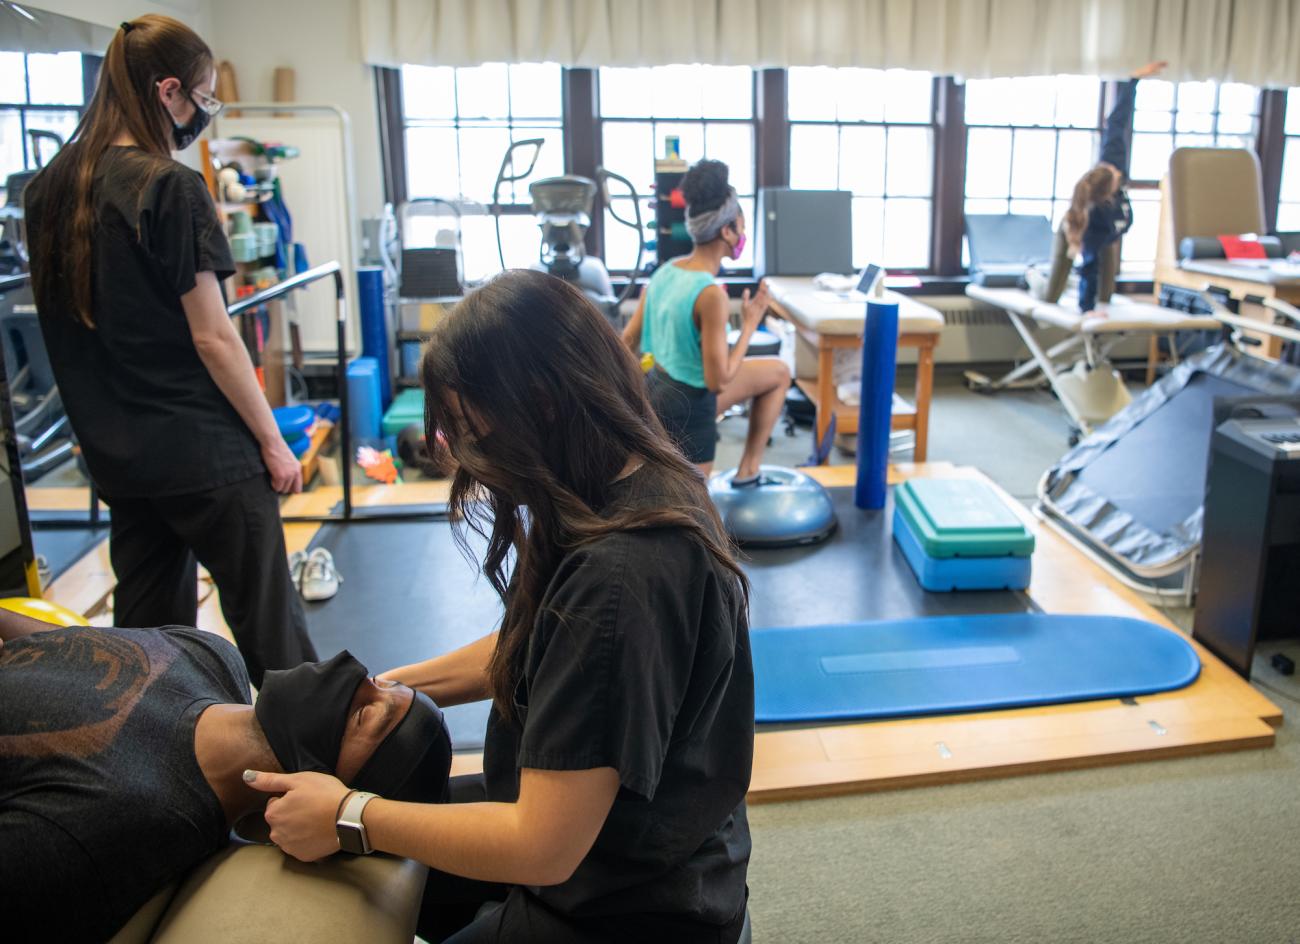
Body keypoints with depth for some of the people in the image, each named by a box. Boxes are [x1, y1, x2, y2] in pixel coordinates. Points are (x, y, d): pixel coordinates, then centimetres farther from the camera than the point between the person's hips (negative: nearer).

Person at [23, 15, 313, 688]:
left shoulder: (49, 189, 7)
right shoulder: (170, 186, -15)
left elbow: (62, 318, 13)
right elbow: (212, 336, -15)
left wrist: (103, 424, 21)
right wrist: (272, 439, -7)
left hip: (115, 452, 8)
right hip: (201, 451, -7)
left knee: (147, 629, 17)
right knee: (269, 626, 3)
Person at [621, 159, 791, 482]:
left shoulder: (665, 271, -2)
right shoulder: (711, 294, -28)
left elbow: (627, 340, 4)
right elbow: (719, 381, -24)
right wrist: (750, 325, -14)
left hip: (657, 390, 10)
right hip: (688, 409, -9)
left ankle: (748, 469, 32)